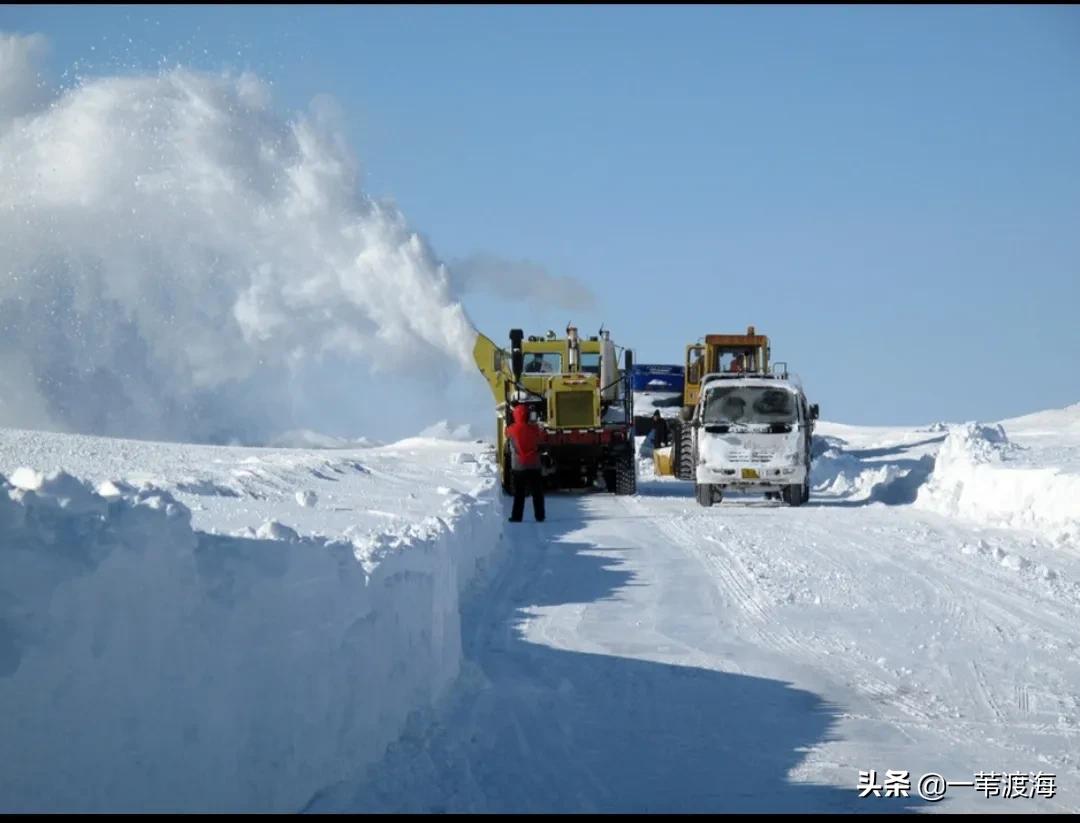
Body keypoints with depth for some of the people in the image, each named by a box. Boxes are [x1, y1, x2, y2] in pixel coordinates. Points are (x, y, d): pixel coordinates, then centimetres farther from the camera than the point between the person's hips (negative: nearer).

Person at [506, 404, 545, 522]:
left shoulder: (511, 430, -8)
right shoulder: (534, 428, -4)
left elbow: (507, 435, 14)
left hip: (518, 465, -1)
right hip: (534, 465, 1)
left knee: (519, 493, 5)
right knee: (537, 492, 8)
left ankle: (516, 516, 3)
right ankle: (539, 516, 8)